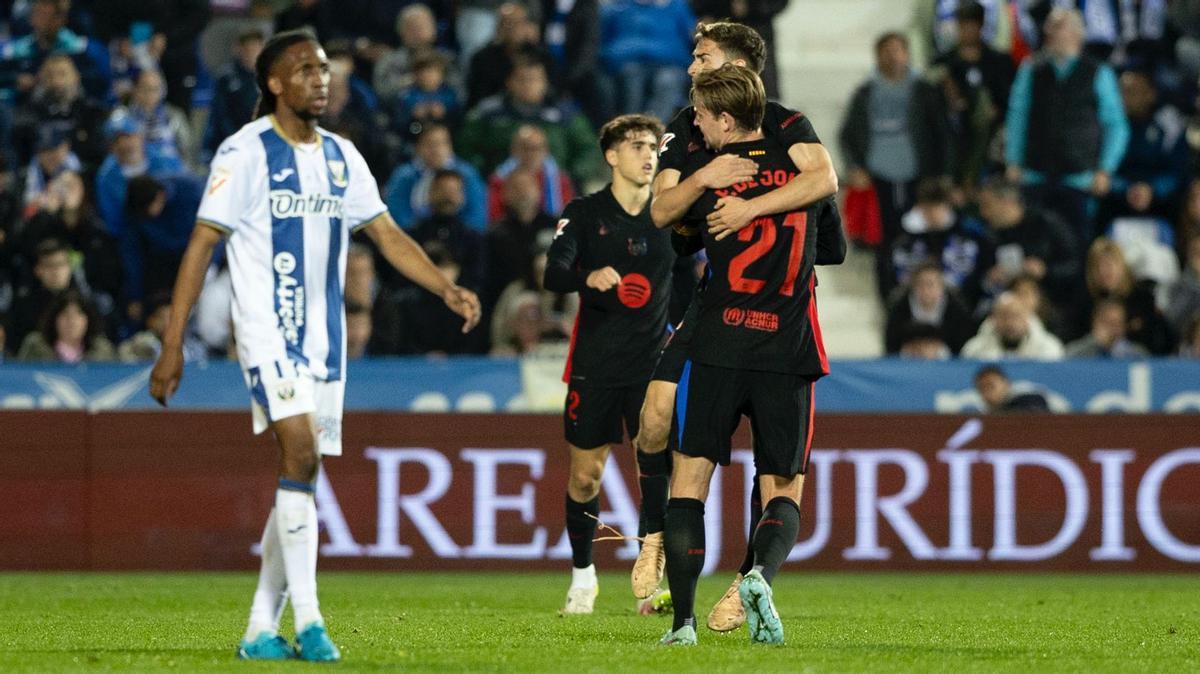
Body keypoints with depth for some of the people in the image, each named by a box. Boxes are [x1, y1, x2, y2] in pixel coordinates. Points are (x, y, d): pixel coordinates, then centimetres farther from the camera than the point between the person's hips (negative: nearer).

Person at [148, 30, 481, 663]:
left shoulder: (341, 156, 12)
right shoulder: (245, 152, -7)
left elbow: (388, 235, 15)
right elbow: (200, 247, -7)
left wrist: (448, 290, -1)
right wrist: (173, 345, -11)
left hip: (324, 337, 7)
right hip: (266, 326, -7)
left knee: (301, 480, 6)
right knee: (299, 452, -21)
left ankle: (261, 629, 12)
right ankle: (308, 621, -22)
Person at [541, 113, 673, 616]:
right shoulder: (584, 214, 0)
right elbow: (554, 275, -14)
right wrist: (589, 277, -33)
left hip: (652, 363, 1)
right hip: (595, 363, -1)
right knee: (585, 474, 3)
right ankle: (582, 574, 20)